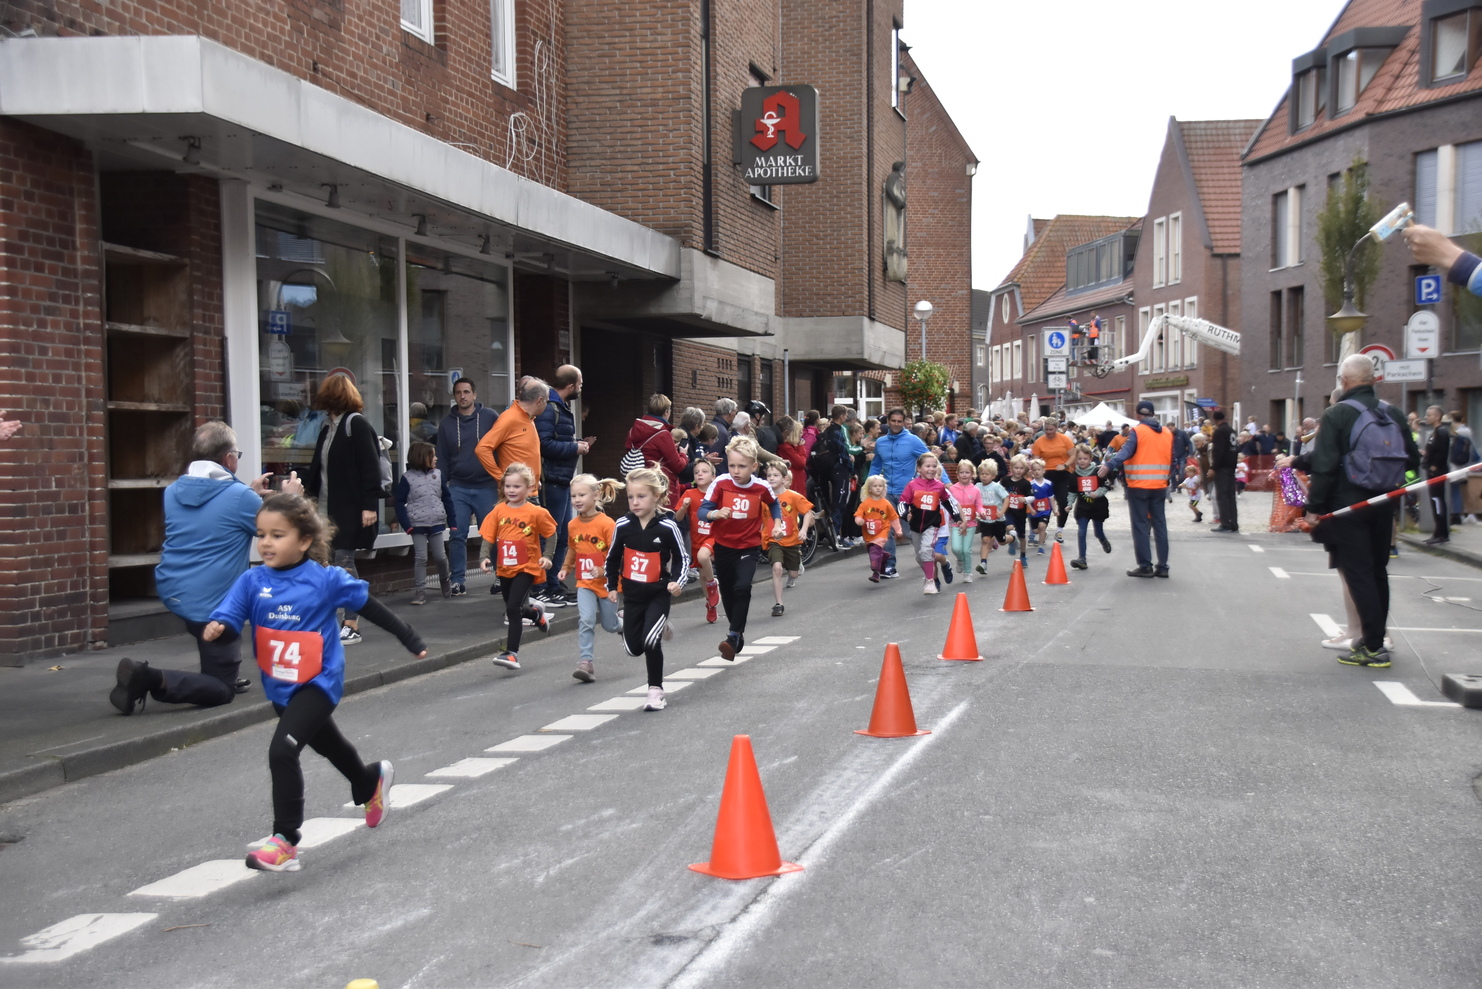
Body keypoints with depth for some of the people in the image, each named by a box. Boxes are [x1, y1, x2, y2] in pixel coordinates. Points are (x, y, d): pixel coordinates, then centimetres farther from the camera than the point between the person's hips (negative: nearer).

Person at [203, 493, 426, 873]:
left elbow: (370, 607, -1)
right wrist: (217, 629, -40)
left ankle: (285, 842, -12)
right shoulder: (252, 581, -5)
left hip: (317, 684, -6)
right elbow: (228, 619, -15)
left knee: (281, 751, -23)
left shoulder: (327, 579, -13)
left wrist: (409, 639, 6)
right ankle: (370, 781, 59)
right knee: (327, 745, 28)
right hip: (279, 687, 6)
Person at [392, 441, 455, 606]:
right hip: (417, 525, -2)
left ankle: (445, 581, 32)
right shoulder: (407, 478, -6)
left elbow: (446, 498, 7)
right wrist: (406, 525, -12)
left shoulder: (438, 474, 3)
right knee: (420, 558, -1)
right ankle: (420, 591, 5)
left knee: (440, 556, 7)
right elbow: (400, 503, -6)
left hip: (436, 523, 2)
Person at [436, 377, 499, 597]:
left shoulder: (490, 417, 1)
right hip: (458, 488, 2)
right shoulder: (446, 423, 9)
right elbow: (442, 457, 12)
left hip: (486, 486, -2)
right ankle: (457, 581, 5)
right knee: (457, 535, -1)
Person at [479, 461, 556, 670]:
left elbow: (550, 535, 2)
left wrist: (546, 556, -8)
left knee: (512, 608, -16)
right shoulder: (499, 511, -2)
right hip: (505, 569, 5)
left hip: (526, 568, -5)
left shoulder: (536, 513, -10)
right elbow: (488, 537, -3)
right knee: (513, 609, 20)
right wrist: (484, 558, -17)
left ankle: (512, 652, -9)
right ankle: (537, 614, 54)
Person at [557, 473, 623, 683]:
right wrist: (565, 568, 10)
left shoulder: (606, 523, -17)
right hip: (585, 583, 3)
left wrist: (604, 569, -30)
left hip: (607, 583, -3)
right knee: (585, 620, -15)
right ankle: (585, 663, -16)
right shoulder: (573, 525, 1)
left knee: (610, 625, 10)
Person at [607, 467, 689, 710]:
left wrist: (678, 582, -17)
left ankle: (656, 690, 2)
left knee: (651, 642, -17)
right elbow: (613, 557, 10)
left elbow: (682, 558, -2)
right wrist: (612, 586, 13)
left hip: (659, 593, -4)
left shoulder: (667, 527, -13)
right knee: (633, 648, 8)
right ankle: (658, 627, 41)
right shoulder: (623, 525, -5)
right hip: (632, 594, 4)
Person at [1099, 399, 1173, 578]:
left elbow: (1126, 451, -24)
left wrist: (1109, 465, -35)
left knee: (1140, 525, 0)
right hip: (1159, 485, 5)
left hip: (1139, 486, -5)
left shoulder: (1138, 431, -8)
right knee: (1160, 524, 10)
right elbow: (1171, 460, 12)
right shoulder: (1167, 433, 8)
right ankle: (1162, 566, 11)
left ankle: (1145, 565, -1)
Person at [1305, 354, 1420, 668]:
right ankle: (1375, 639, 24)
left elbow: (1324, 465, -16)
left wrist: (1314, 507, -11)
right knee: (1377, 571, 15)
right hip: (1382, 505, 6)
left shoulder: (1336, 414, -11)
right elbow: (1412, 460, 11)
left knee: (1358, 574, -3)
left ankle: (1373, 647, -5)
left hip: (1347, 505, -6)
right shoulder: (1392, 413, 5)